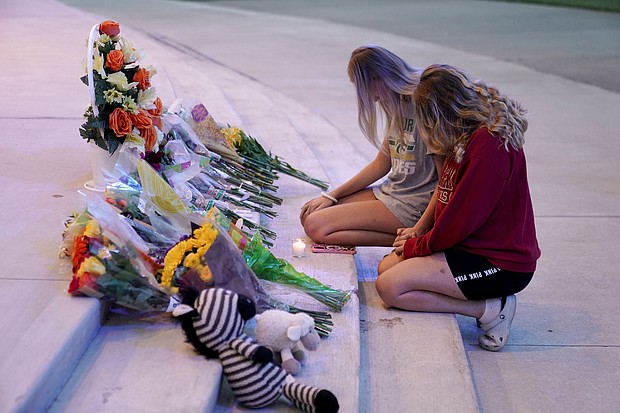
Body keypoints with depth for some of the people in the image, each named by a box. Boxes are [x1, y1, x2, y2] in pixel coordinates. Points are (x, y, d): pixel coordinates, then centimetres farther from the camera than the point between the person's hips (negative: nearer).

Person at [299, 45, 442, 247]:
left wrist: (420, 230, -24)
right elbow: (381, 165, 15)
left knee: (316, 227, -14)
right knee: (309, 214, 7)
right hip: (389, 192, 10)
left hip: (411, 206, -10)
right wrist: (332, 196, 12)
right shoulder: (397, 104, 9)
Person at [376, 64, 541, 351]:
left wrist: (417, 246, -7)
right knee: (386, 266, 7)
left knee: (390, 287, -16)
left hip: (500, 263, -11)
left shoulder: (489, 143, -23)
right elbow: (452, 200, 17)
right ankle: (489, 302, 4)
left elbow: (463, 218, -22)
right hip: (476, 244, 11)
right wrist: (421, 235, 5)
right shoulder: (474, 134, 8)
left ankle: (490, 310, -8)